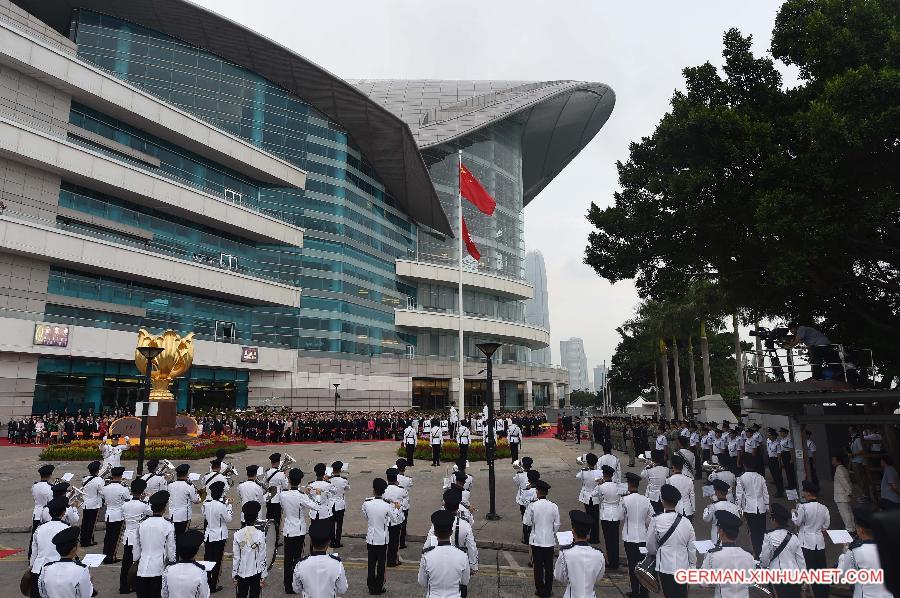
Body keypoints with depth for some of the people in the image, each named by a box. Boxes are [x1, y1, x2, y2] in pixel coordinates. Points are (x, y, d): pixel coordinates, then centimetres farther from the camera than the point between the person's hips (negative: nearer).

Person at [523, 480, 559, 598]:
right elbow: (557, 525, -2)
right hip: (550, 540, 2)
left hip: (536, 540, -2)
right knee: (549, 566, 15)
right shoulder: (554, 507, -9)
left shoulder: (532, 506, -16)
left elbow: (527, 522, -9)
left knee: (538, 566, 12)